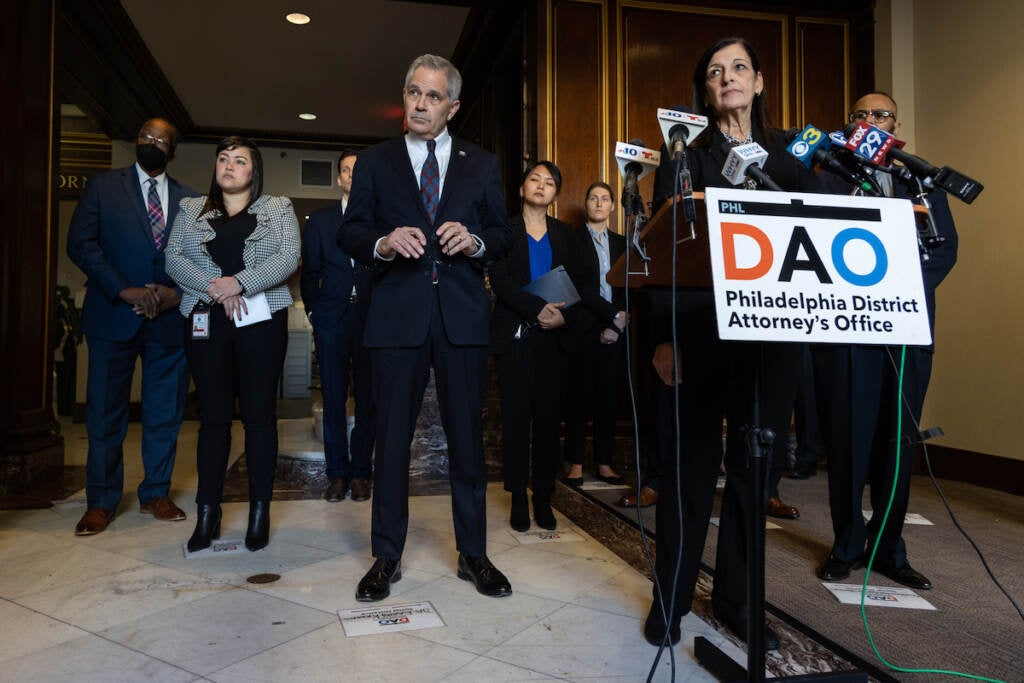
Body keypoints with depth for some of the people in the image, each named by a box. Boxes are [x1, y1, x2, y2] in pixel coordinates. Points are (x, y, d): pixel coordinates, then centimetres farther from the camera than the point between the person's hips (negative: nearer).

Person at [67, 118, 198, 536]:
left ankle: (156, 494, 20)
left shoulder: (188, 199, 11)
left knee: (165, 414, 6)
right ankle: (101, 502, 17)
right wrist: (125, 291, -13)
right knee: (105, 413, 4)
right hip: (113, 316, -1)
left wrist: (178, 293, -11)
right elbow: (81, 244, -2)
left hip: (170, 318, 2)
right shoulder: (102, 187, 7)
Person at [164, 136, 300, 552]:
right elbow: (173, 259, 5)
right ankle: (207, 515, 11)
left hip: (261, 320, -2)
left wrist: (240, 283, -16)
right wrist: (214, 287, -12)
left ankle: (260, 513, 8)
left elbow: (289, 257, -4)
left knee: (259, 415, 0)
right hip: (205, 320, 2)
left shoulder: (278, 209, 11)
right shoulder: (191, 209, 16)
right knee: (213, 416, 3)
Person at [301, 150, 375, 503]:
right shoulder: (320, 220, 12)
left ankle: (360, 471, 14)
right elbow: (309, 271, 12)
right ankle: (337, 472, 15)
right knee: (333, 398, 4)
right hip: (332, 319, 2)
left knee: (368, 398, 3)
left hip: (372, 319, -1)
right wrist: (313, 311, 5)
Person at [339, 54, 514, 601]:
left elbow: (503, 235, 9)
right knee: (392, 438, 5)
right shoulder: (375, 162, 11)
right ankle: (386, 557, 20)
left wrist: (475, 240, -12)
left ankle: (472, 554, 21)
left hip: (463, 315, 1)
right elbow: (349, 233, 6)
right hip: (397, 314, 0)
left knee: (467, 436, 7)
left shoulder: (481, 165, 13)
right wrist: (383, 243, -15)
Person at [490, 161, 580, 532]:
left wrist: (563, 314, -11)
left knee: (549, 415, 2)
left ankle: (544, 497, 11)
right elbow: (499, 280, -6)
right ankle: (518, 498, 7)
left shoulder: (564, 234, 15)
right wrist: (538, 308, -18)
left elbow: (576, 283, 8)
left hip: (554, 336, 3)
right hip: (514, 334, -2)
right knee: (516, 415, -2)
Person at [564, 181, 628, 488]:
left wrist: (619, 322, -6)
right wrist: (613, 314, -11)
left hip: (616, 330, 4)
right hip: (585, 329, -4)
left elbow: (628, 287, 10)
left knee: (609, 397, 5)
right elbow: (578, 286, -7)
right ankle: (575, 463, 5)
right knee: (580, 396, -3)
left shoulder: (622, 243, 17)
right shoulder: (573, 239, 4)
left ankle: (604, 463, 13)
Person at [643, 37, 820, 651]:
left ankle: (735, 596, 23)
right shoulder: (686, 154, 6)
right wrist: (664, 336, -9)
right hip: (702, 327, -3)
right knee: (694, 460, 1)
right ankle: (672, 595, 16)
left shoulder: (791, 153, 16)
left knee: (755, 461, 8)